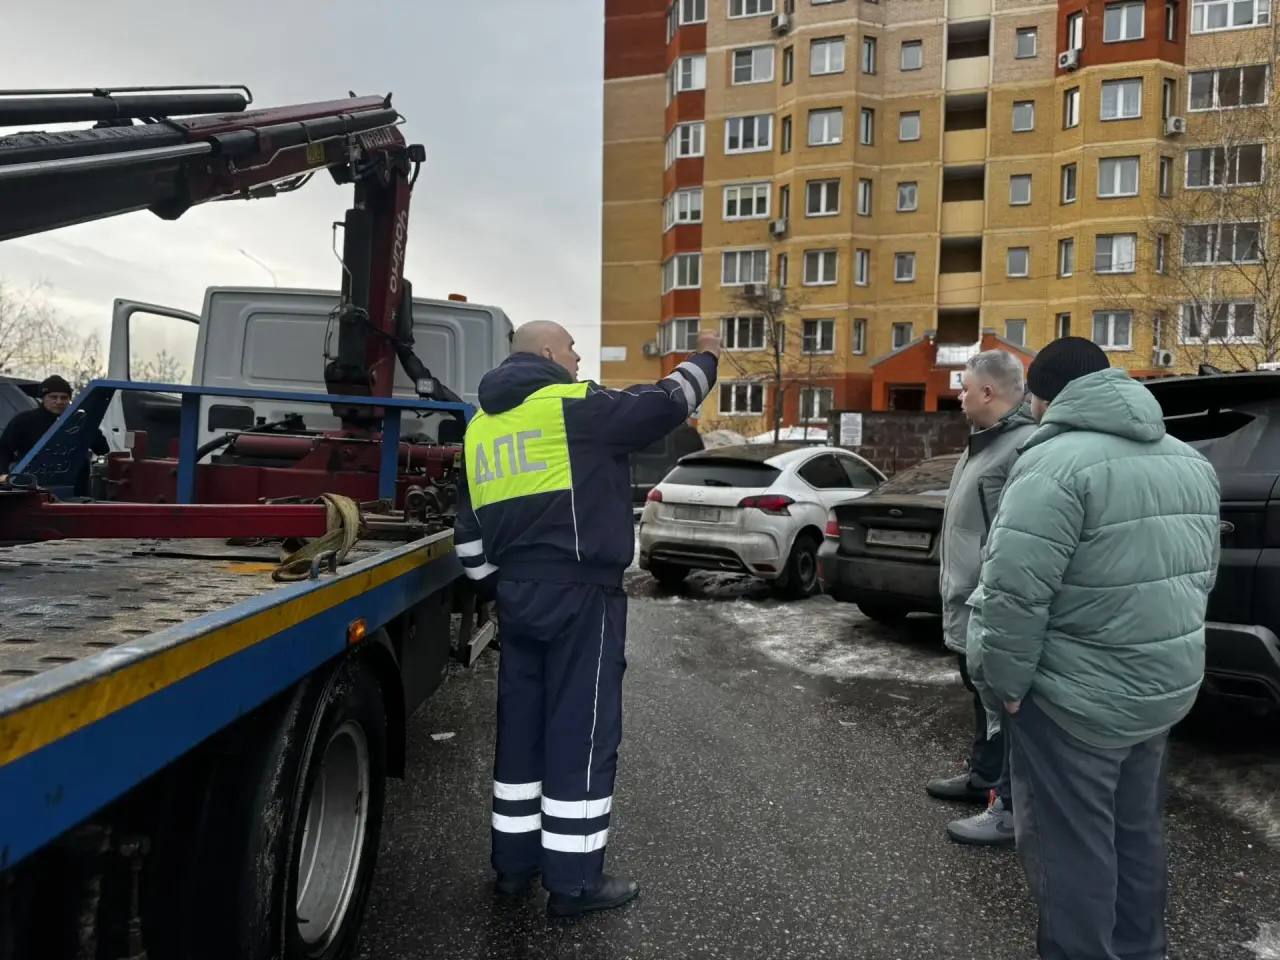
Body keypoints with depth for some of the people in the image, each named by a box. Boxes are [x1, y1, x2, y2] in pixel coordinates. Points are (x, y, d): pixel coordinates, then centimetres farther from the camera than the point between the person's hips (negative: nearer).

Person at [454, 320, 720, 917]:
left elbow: (470, 526, 17)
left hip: (517, 595, 8)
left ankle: (514, 863, 25)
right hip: (579, 595, -8)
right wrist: (705, 359, 13)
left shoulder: (480, 426, 15)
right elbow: (665, 403, -4)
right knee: (581, 733, 0)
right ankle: (573, 882, 9)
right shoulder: (575, 407, -8)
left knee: (521, 727, 15)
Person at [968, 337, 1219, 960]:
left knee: (1072, 848, 6)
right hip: (1167, 687, 9)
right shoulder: (1191, 463, 9)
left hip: (1079, 697, -9)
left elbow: (1014, 593, -25)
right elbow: (1201, 578, 16)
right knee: (1135, 832, 24)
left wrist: (1008, 682, -13)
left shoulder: (1057, 462, -20)